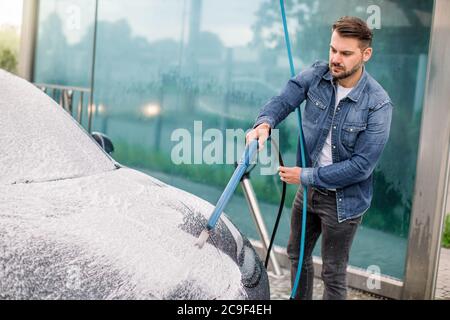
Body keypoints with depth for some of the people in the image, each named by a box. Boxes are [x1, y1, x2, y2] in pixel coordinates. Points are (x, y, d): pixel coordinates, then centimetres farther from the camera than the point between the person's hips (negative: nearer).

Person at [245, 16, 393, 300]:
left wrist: (305, 176, -20)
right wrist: (265, 123, -39)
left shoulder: (378, 105, -22)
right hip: (308, 191, 5)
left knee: (334, 275, 8)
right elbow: (284, 100, -15)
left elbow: (361, 166, -23)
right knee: (297, 255, 23)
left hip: (343, 200, -5)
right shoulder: (317, 75, -9)